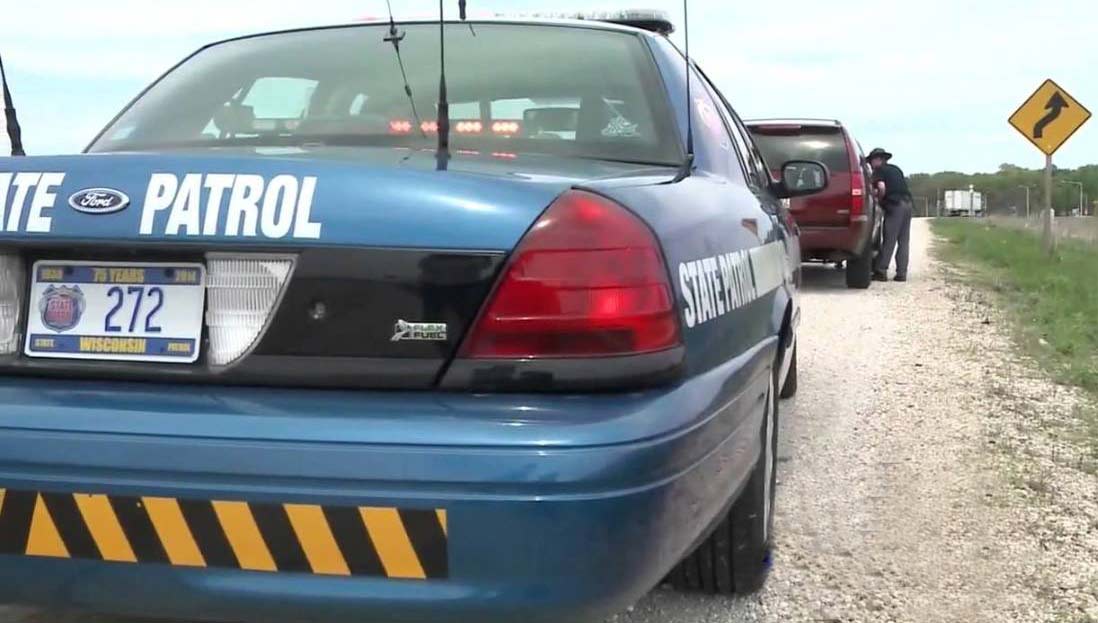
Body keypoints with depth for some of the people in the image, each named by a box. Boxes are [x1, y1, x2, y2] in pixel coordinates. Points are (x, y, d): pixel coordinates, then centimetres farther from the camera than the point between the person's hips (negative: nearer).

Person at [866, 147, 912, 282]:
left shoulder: (879, 170, 2)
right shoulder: (895, 169, 24)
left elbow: (882, 187, -15)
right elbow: (902, 186, 21)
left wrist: (880, 198, 2)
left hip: (895, 205, -7)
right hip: (907, 203, 7)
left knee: (889, 241, -4)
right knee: (904, 241, 7)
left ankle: (881, 272, -2)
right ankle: (901, 273, 7)